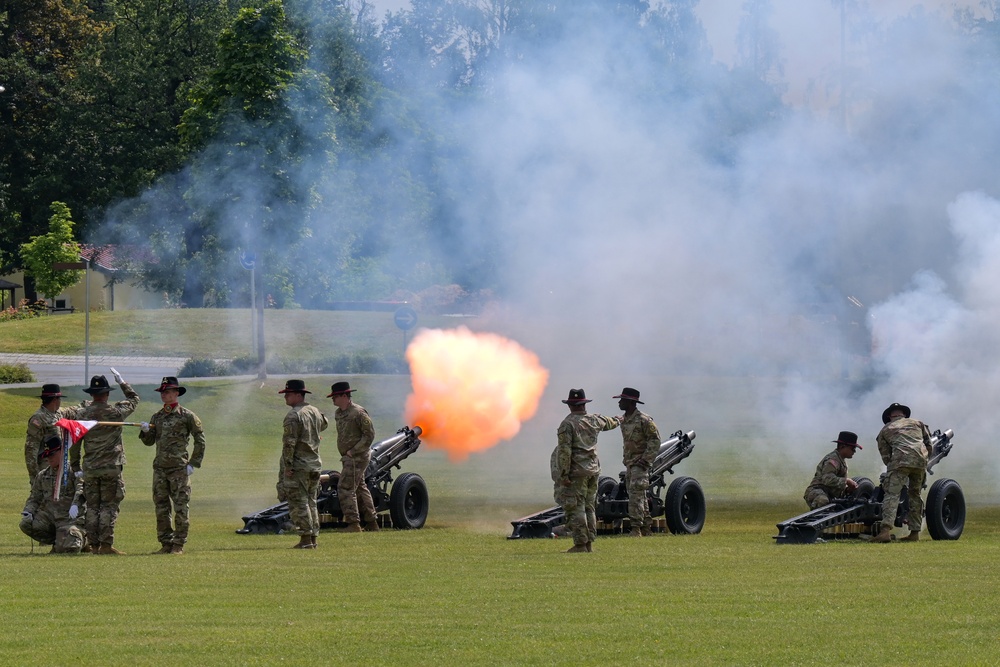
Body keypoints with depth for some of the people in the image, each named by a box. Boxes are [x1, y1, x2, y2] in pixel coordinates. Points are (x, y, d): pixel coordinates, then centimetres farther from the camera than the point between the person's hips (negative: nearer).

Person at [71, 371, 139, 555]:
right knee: (109, 506, -1)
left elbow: (74, 443, 4)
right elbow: (134, 399, 14)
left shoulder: (82, 414, 1)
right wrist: (121, 381, 25)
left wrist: (76, 467, 13)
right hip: (111, 467, -3)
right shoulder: (115, 411, -5)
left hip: (90, 469, 3)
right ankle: (106, 545, -7)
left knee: (92, 507, 9)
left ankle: (94, 544, 8)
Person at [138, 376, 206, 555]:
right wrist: (145, 431, -5)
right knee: (161, 508, 5)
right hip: (160, 468, 5)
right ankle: (166, 543, 11)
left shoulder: (187, 416, -2)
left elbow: (200, 440, 0)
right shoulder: (157, 417, 13)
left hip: (179, 468, -5)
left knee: (180, 508, -4)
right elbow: (149, 441, 17)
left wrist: (194, 463, -5)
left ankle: (179, 545, -1)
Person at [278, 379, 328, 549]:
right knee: (311, 502, 14)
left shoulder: (293, 416, -15)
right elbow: (324, 424, 33)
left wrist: (287, 466, -18)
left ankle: (305, 539, -10)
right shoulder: (315, 412, 10)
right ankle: (313, 538, 15)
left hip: (298, 466, -8)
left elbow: (289, 443, -20)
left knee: (298, 503, -6)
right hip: (315, 464, 8)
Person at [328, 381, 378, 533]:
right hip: (349, 458, 10)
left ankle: (353, 524, -13)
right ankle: (371, 523, 21)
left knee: (345, 488, -14)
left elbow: (369, 435, -17)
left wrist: (353, 451, -18)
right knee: (360, 488, 14)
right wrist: (345, 454, 12)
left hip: (357, 457, -10)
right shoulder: (338, 413, 11)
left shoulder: (358, 412, -16)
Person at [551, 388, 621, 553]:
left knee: (576, 508, -5)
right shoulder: (593, 420, 8)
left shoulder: (567, 424, -11)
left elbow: (565, 451, -17)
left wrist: (564, 474, -15)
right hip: (593, 469, 7)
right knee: (589, 507, 14)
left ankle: (580, 544, -8)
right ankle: (589, 543, 15)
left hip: (576, 471, -7)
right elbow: (608, 422, 31)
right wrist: (618, 420, 55)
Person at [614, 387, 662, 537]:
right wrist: (625, 459, 17)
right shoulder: (623, 420, 12)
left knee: (636, 493, -15)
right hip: (629, 463, 9)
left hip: (641, 462, -9)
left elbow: (655, 440, -14)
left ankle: (636, 527, -17)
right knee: (639, 496, 11)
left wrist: (646, 459, -19)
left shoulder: (644, 420, -13)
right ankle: (646, 527, 17)